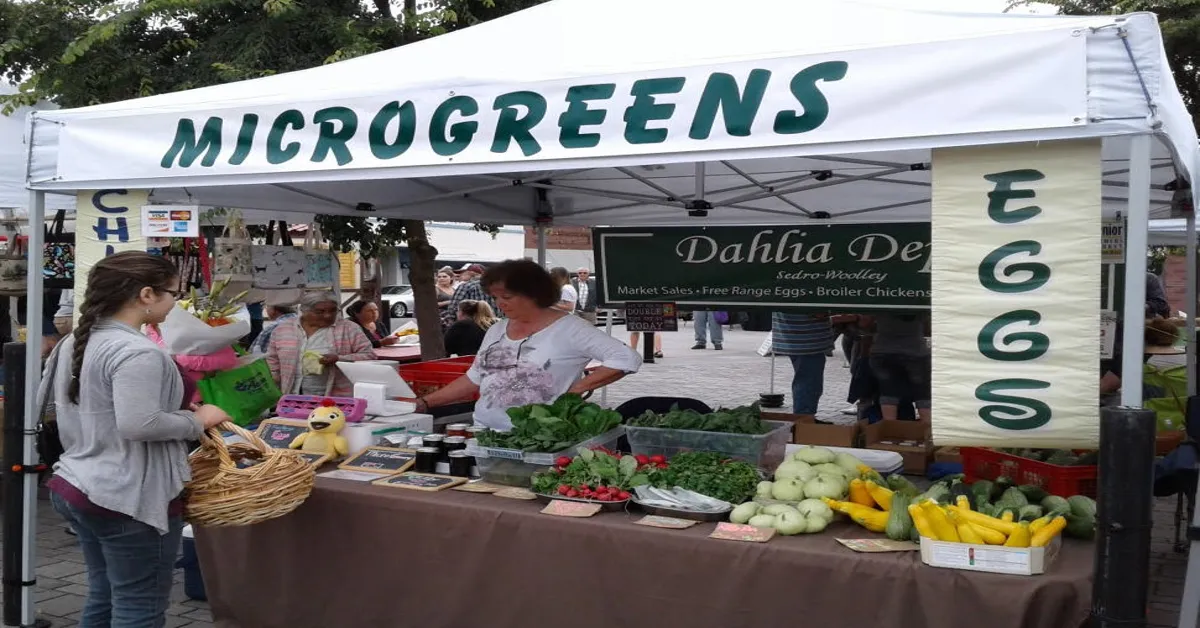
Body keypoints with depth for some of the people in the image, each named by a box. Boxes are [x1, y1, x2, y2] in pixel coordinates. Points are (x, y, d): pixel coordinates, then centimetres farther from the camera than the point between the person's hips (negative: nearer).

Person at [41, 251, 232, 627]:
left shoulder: (75, 342, 9)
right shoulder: (138, 352, -22)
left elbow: (45, 398, 22)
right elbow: (139, 425, -29)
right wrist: (197, 421, -15)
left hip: (76, 487, 10)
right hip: (129, 498, -10)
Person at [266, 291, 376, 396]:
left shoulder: (349, 329, 0)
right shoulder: (282, 329, 10)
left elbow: (369, 356, -2)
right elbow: (273, 362, 15)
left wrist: (339, 359, -16)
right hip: (293, 398, 3)